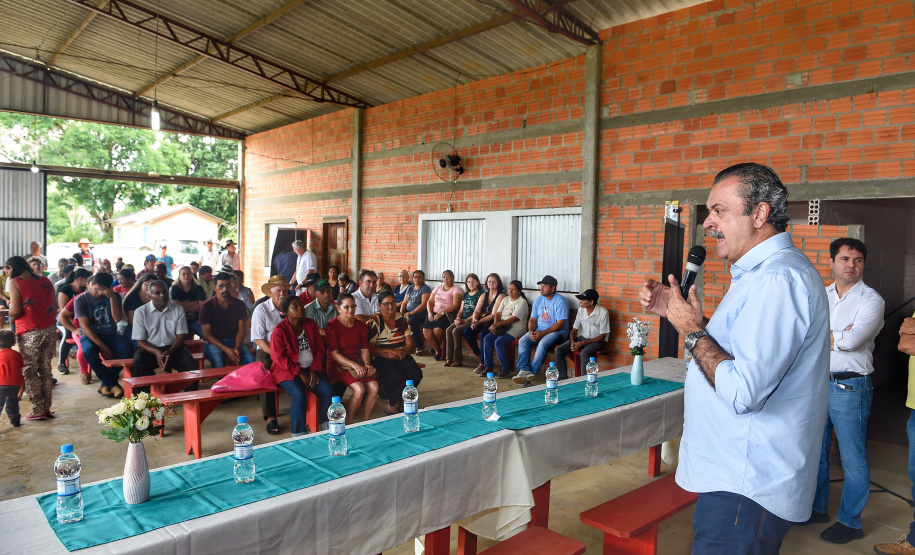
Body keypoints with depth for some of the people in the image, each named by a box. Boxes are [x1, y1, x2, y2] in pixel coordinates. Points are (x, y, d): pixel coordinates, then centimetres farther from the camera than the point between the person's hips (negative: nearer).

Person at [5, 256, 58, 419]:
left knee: (29, 371, 6)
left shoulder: (15, 282, -7)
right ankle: (46, 407, 18)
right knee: (45, 369, 13)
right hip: (49, 330, 6)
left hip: (29, 333, -5)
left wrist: (11, 318, 8)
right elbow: (54, 307, 9)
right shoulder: (44, 279, 10)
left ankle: (38, 410, 7)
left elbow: (15, 311, -12)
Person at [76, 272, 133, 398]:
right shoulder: (81, 300, -5)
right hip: (90, 336, -2)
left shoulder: (114, 297, 2)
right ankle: (112, 383, -16)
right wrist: (103, 347, -21)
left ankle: (106, 382, -10)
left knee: (127, 347, -30)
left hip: (110, 334, 2)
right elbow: (85, 326, -12)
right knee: (89, 351, -37)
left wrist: (112, 297, -20)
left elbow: (117, 318, -12)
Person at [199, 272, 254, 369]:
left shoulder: (239, 304, 8)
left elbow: (241, 329, 4)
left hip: (234, 341, 2)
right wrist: (226, 349, -19)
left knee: (250, 359, -28)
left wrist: (236, 348, -17)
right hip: (214, 342, -2)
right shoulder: (206, 306, -1)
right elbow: (207, 334, -5)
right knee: (218, 362, -35)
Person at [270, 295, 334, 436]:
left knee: (327, 391, -18)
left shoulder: (311, 324, 7)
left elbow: (320, 348, 7)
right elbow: (279, 357, -11)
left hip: (311, 368, 4)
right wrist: (300, 373, -15)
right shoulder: (279, 330, -8)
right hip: (288, 371, -4)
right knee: (299, 395, -30)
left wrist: (315, 370, -7)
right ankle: (298, 434, -15)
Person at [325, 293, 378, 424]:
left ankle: (365, 422, -4)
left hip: (358, 363, 5)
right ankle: (348, 423, -10)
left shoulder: (361, 326, 10)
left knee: (374, 387, -20)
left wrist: (367, 364, -10)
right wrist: (354, 365, -22)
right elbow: (334, 354, -12)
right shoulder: (332, 326, -8)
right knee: (359, 388, -28)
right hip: (338, 366, -5)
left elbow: (364, 349, 10)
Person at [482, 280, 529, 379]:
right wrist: (495, 325, -10)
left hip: (516, 328, -7)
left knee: (499, 342, -29)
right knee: (487, 339, -15)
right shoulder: (506, 299, 17)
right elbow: (498, 313, 10)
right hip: (503, 327, 7)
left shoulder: (522, 302, -7)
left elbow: (514, 318, -18)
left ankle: (506, 370, -19)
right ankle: (488, 367, -8)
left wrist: (497, 324, -23)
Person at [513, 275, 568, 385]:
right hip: (539, 330, 6)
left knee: (542, 344, -34)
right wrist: (531, 331, -9)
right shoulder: (538, 300, 11)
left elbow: (560, 324, -16)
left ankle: (531, 373, -29)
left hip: (557, 331, -6)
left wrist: (542, 333, -22)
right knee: (522, 341, -19)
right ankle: (523, 370, -29)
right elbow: (533, 319, 14)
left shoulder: (560, 301, -11)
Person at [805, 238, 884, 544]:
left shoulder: (871, 300, -8)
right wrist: (839, 337, -14)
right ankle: (818, 508, 33)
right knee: (816, 452, 16)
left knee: (853, 459, 5)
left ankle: (850, 522, 20)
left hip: (849, 387, -5)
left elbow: (852, 341, -22)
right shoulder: (820, 296, 7)